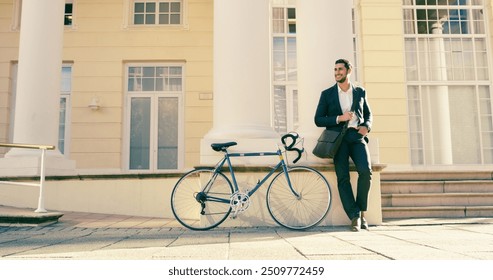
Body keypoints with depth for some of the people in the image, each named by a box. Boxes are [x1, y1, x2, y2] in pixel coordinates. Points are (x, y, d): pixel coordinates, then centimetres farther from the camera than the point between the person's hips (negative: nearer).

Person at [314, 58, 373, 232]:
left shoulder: (360, 92, 15)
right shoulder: (327, 94, 9)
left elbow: (368, 114, 23)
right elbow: (318, 120, 5)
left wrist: (366, 126, 1)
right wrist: (339, 118, -10)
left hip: (357, 136, 1)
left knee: (366, 171, -20)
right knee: (343, 178, -11)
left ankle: (361, 212, -2)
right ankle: (355, 217, -3)